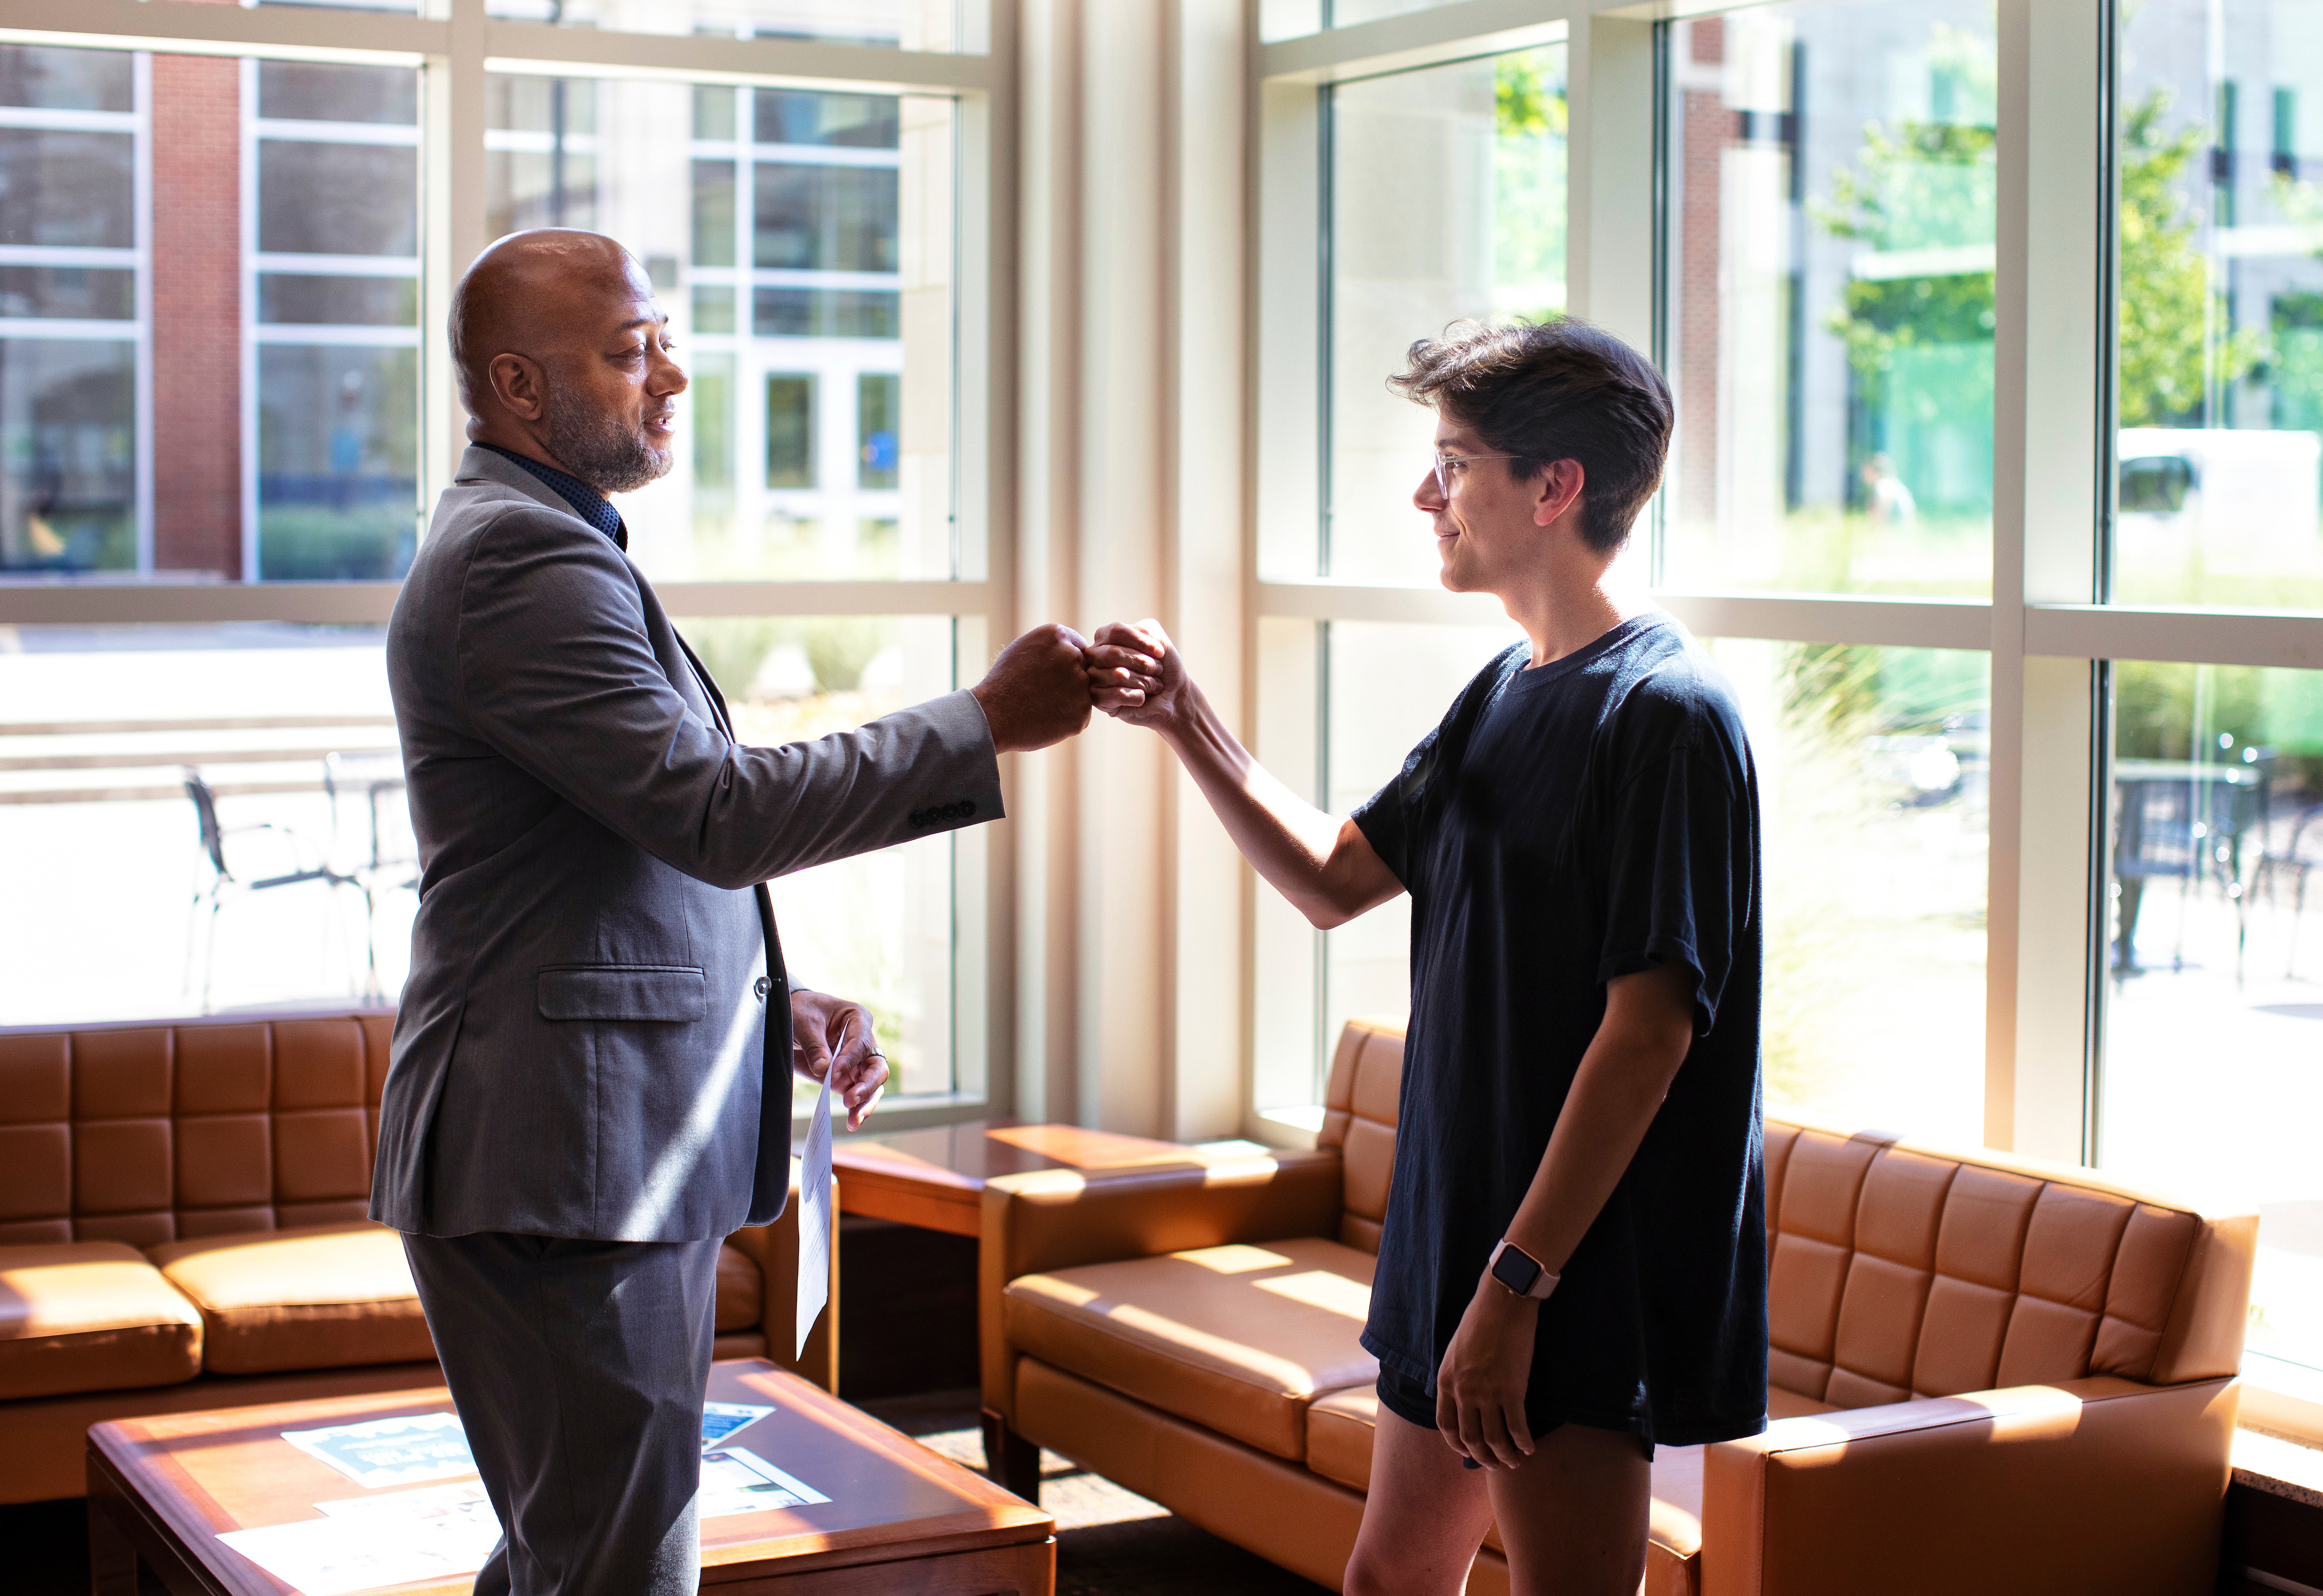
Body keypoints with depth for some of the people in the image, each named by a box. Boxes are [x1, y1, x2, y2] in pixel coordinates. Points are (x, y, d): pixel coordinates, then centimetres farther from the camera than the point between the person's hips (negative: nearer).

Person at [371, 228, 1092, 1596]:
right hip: (563, 1170, -11)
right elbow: (716, 813, -23)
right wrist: (988, 723, -19)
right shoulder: (521, 560, -15)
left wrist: (772, 1005, 13)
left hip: (614, 1161, 11)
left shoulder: (546, 550, 20)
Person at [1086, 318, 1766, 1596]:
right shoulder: (1503, 695, 12)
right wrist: (1185, 724, 6)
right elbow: (1335, 880, 18)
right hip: (1459, 1233, 9)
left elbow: (1648, 1029, -21)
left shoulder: (1666, 713, -16)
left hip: (1587, 1281, -9)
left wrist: (1517, 1283, -22)